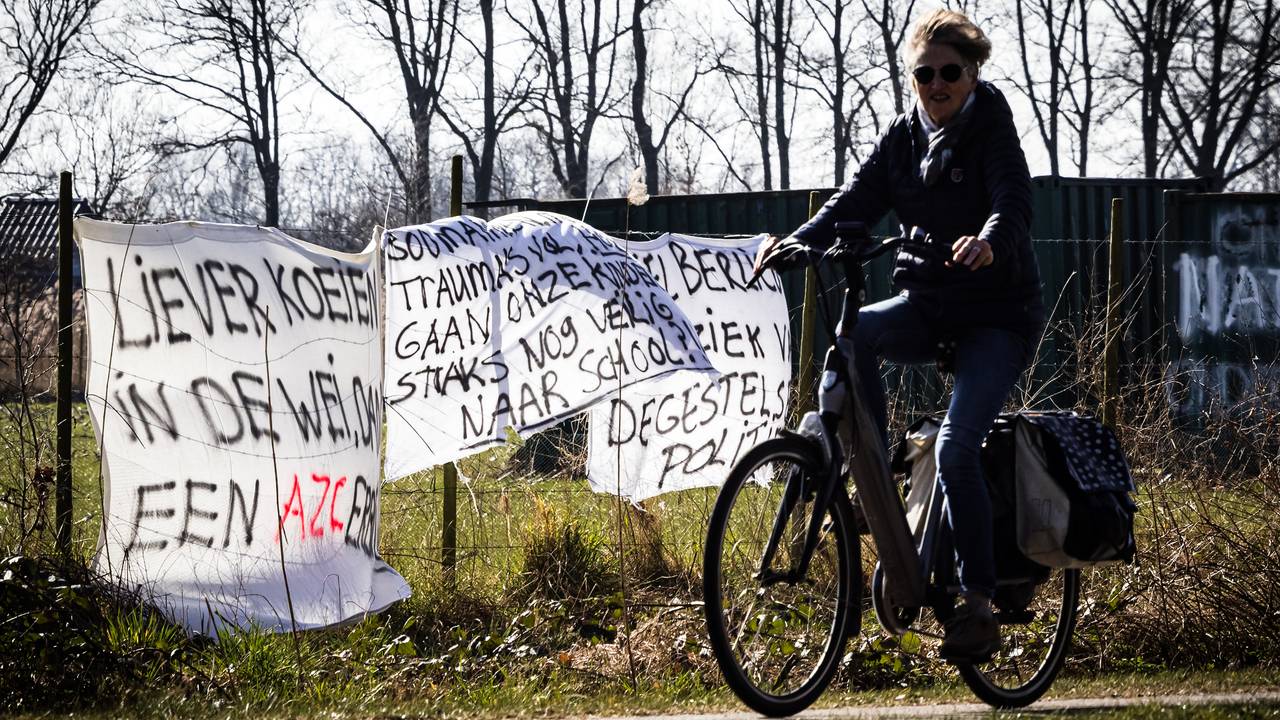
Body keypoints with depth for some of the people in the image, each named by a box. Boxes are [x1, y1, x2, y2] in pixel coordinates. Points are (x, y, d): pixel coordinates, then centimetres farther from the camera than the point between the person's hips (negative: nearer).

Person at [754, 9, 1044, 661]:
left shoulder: (993, 131, -9)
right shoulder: (903, 138, 6)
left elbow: (1014, 203, -25)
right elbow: (857, 201, -1)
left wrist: (988, 241, -49)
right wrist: (798, 241, -21)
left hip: (998, 313, -5)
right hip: (927, 304, 5)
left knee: (955, 445, -23)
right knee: (850, 333, -28)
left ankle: (980, 604, -15)